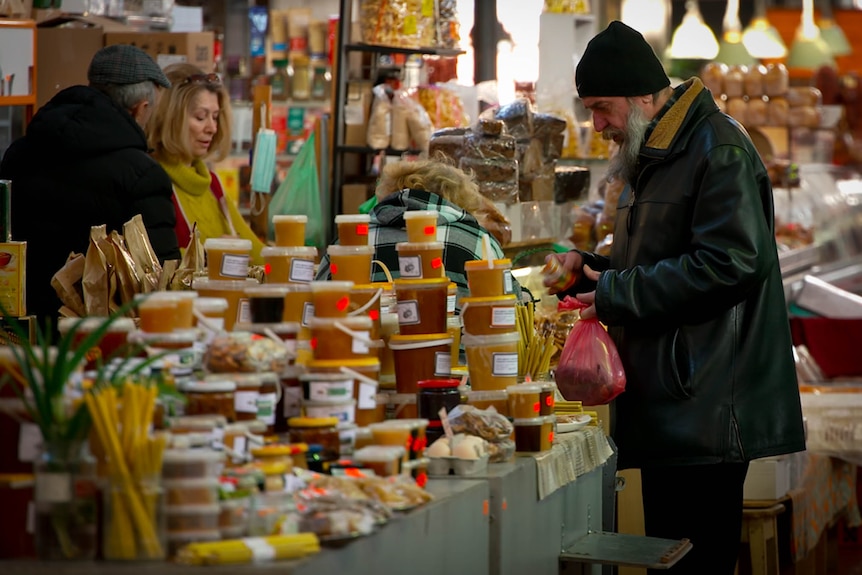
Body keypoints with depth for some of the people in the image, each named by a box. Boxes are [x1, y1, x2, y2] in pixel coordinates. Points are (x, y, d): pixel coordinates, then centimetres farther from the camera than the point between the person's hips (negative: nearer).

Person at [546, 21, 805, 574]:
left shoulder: (719, 150, -12)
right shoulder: (655, 156, 21)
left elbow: (731, 263, -22)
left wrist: (617, 295, -17)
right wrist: (589, 269, 10)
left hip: (706, 412, -10)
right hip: (666, 405, 10)